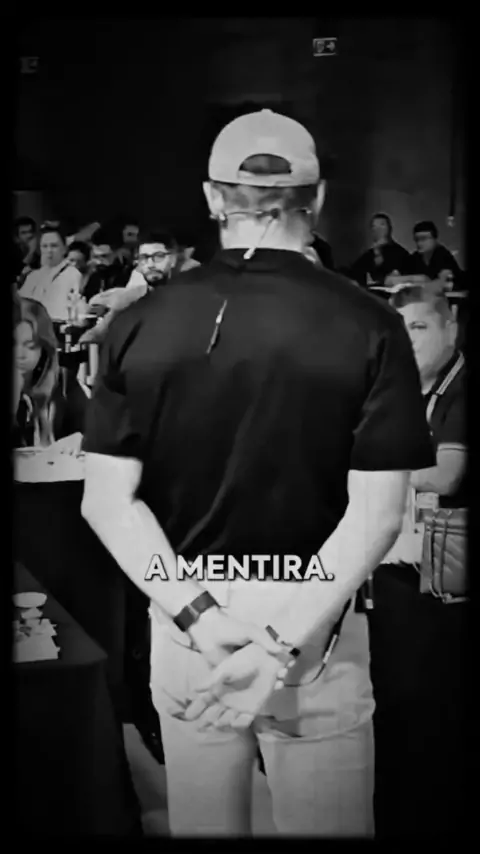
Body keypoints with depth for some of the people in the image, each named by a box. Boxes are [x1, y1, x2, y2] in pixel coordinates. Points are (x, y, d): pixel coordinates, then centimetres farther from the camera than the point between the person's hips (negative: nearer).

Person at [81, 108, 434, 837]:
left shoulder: (142, 323, -4)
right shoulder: (368, 325, -9)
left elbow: (107, 499, -6)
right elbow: (377, 511, -14)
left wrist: (198, 614, -11)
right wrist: (289, 640, -15)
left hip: (182, 614, 3)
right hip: (316, 619, -2)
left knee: (200, 823, 22)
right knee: (326, 822, 18)